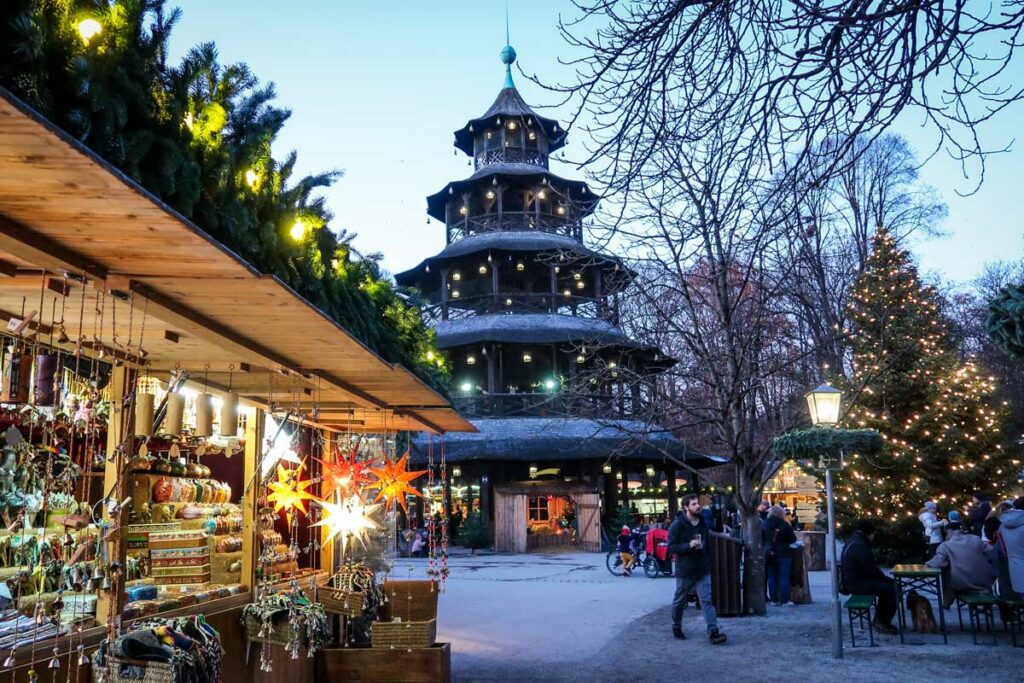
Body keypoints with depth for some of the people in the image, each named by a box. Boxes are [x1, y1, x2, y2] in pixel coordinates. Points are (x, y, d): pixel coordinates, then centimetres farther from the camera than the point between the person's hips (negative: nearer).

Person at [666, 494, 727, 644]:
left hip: (703, 570, 4)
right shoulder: (678, 525, -12)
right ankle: (676, 627, 31)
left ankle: (713, 631, -11)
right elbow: (671, 547, -15)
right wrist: (689, 545, -27)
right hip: (684, 571, -4)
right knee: (679, 601, 11)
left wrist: (709, 562, 13)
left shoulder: (703, 523, 6)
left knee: (707, 600, -6)